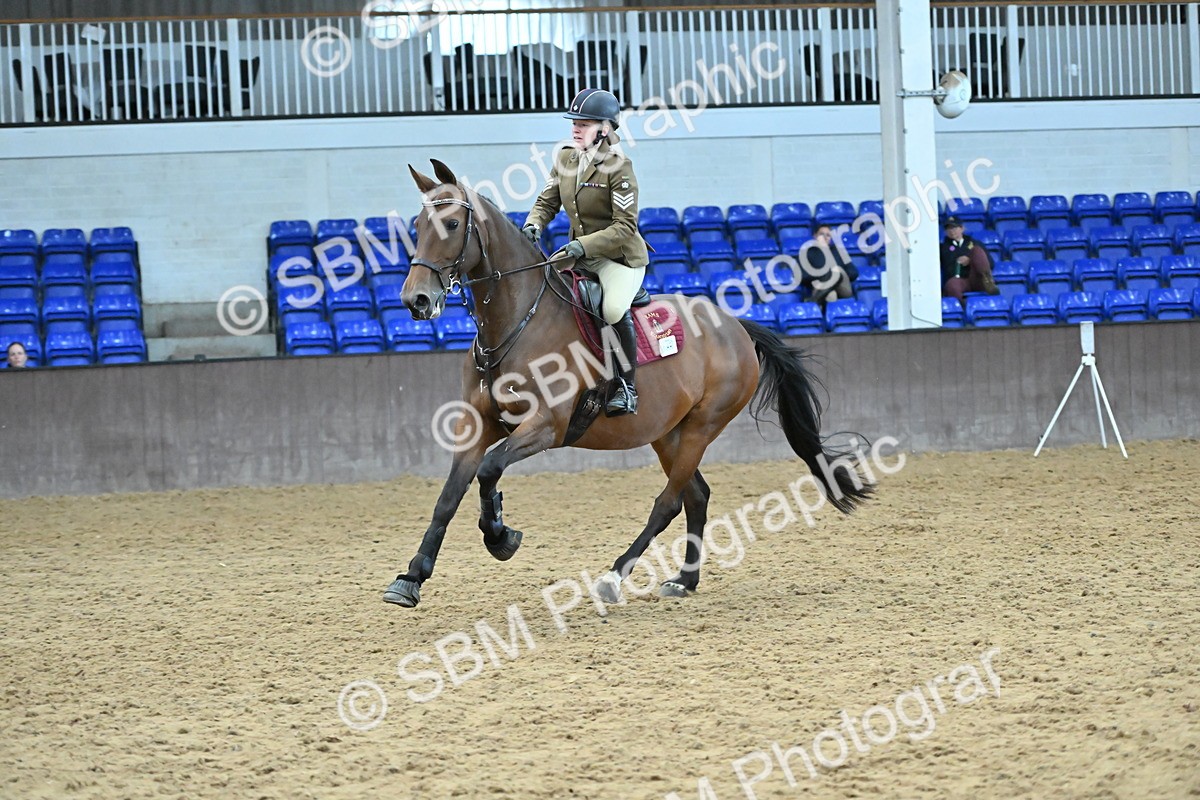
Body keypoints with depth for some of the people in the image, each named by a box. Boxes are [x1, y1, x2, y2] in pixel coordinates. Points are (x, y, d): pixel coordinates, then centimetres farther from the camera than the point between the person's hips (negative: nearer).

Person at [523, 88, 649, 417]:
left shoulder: (618, 166, -17)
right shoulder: (565, 160, 4)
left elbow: (625, 227, -21)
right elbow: (547, 202, 11)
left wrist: (583, 245, -31)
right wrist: (533, 226, -12)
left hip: (620, 257, -8)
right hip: (580, 255, 8)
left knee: (613, 309, -34)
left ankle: (627, 387, -19)